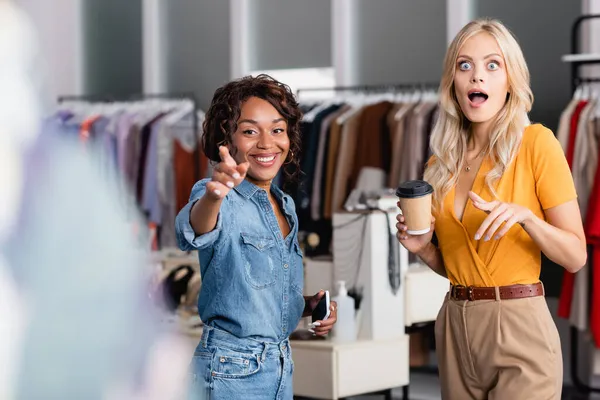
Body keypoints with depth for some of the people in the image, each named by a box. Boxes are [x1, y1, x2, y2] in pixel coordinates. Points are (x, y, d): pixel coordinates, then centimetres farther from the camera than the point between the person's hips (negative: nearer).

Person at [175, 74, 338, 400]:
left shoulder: (286, 207, 10)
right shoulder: (224, 200, -12)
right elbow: (194, 232, -36)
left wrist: (307, 306, 2)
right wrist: (213, 196, -56)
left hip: (282, 368, 7)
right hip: (231, 370, -7)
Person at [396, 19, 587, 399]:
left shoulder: (536, 143, -8)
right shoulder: (441, 164, 8)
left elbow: (576, 256, -8)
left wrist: (525, 216, -24)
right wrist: (422, 247, -1)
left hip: (518, 328, -5)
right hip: (454, 327, 6)